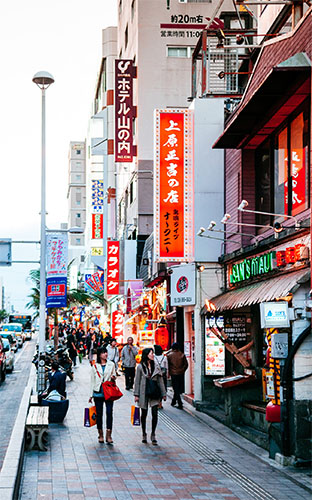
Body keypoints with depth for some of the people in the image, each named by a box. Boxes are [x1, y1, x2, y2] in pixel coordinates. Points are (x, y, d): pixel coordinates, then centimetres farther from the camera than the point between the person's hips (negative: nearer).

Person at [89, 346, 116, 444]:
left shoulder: (111, 364, 7)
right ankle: (100, 435, 14)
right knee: (99, 413, 4)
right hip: (98, 393, 0)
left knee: (109, 412, -9)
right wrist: (91, 395, 7)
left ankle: (108, 435, -8)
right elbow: (93, 381, 9)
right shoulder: (95, 366, 6)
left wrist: (113, 377, -7)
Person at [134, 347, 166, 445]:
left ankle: (153, 435, 4)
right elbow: (137, 381, 2)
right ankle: (144, 434, 22)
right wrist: (136, 395, -3)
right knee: (144, 414, 9)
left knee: (155, 414, -7)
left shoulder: (156, 366, 7)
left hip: (154, 393, 1)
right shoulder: (140, 367, 0)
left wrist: (163, 394, 7)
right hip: (144, 393, -1)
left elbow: (160, 381, 9)